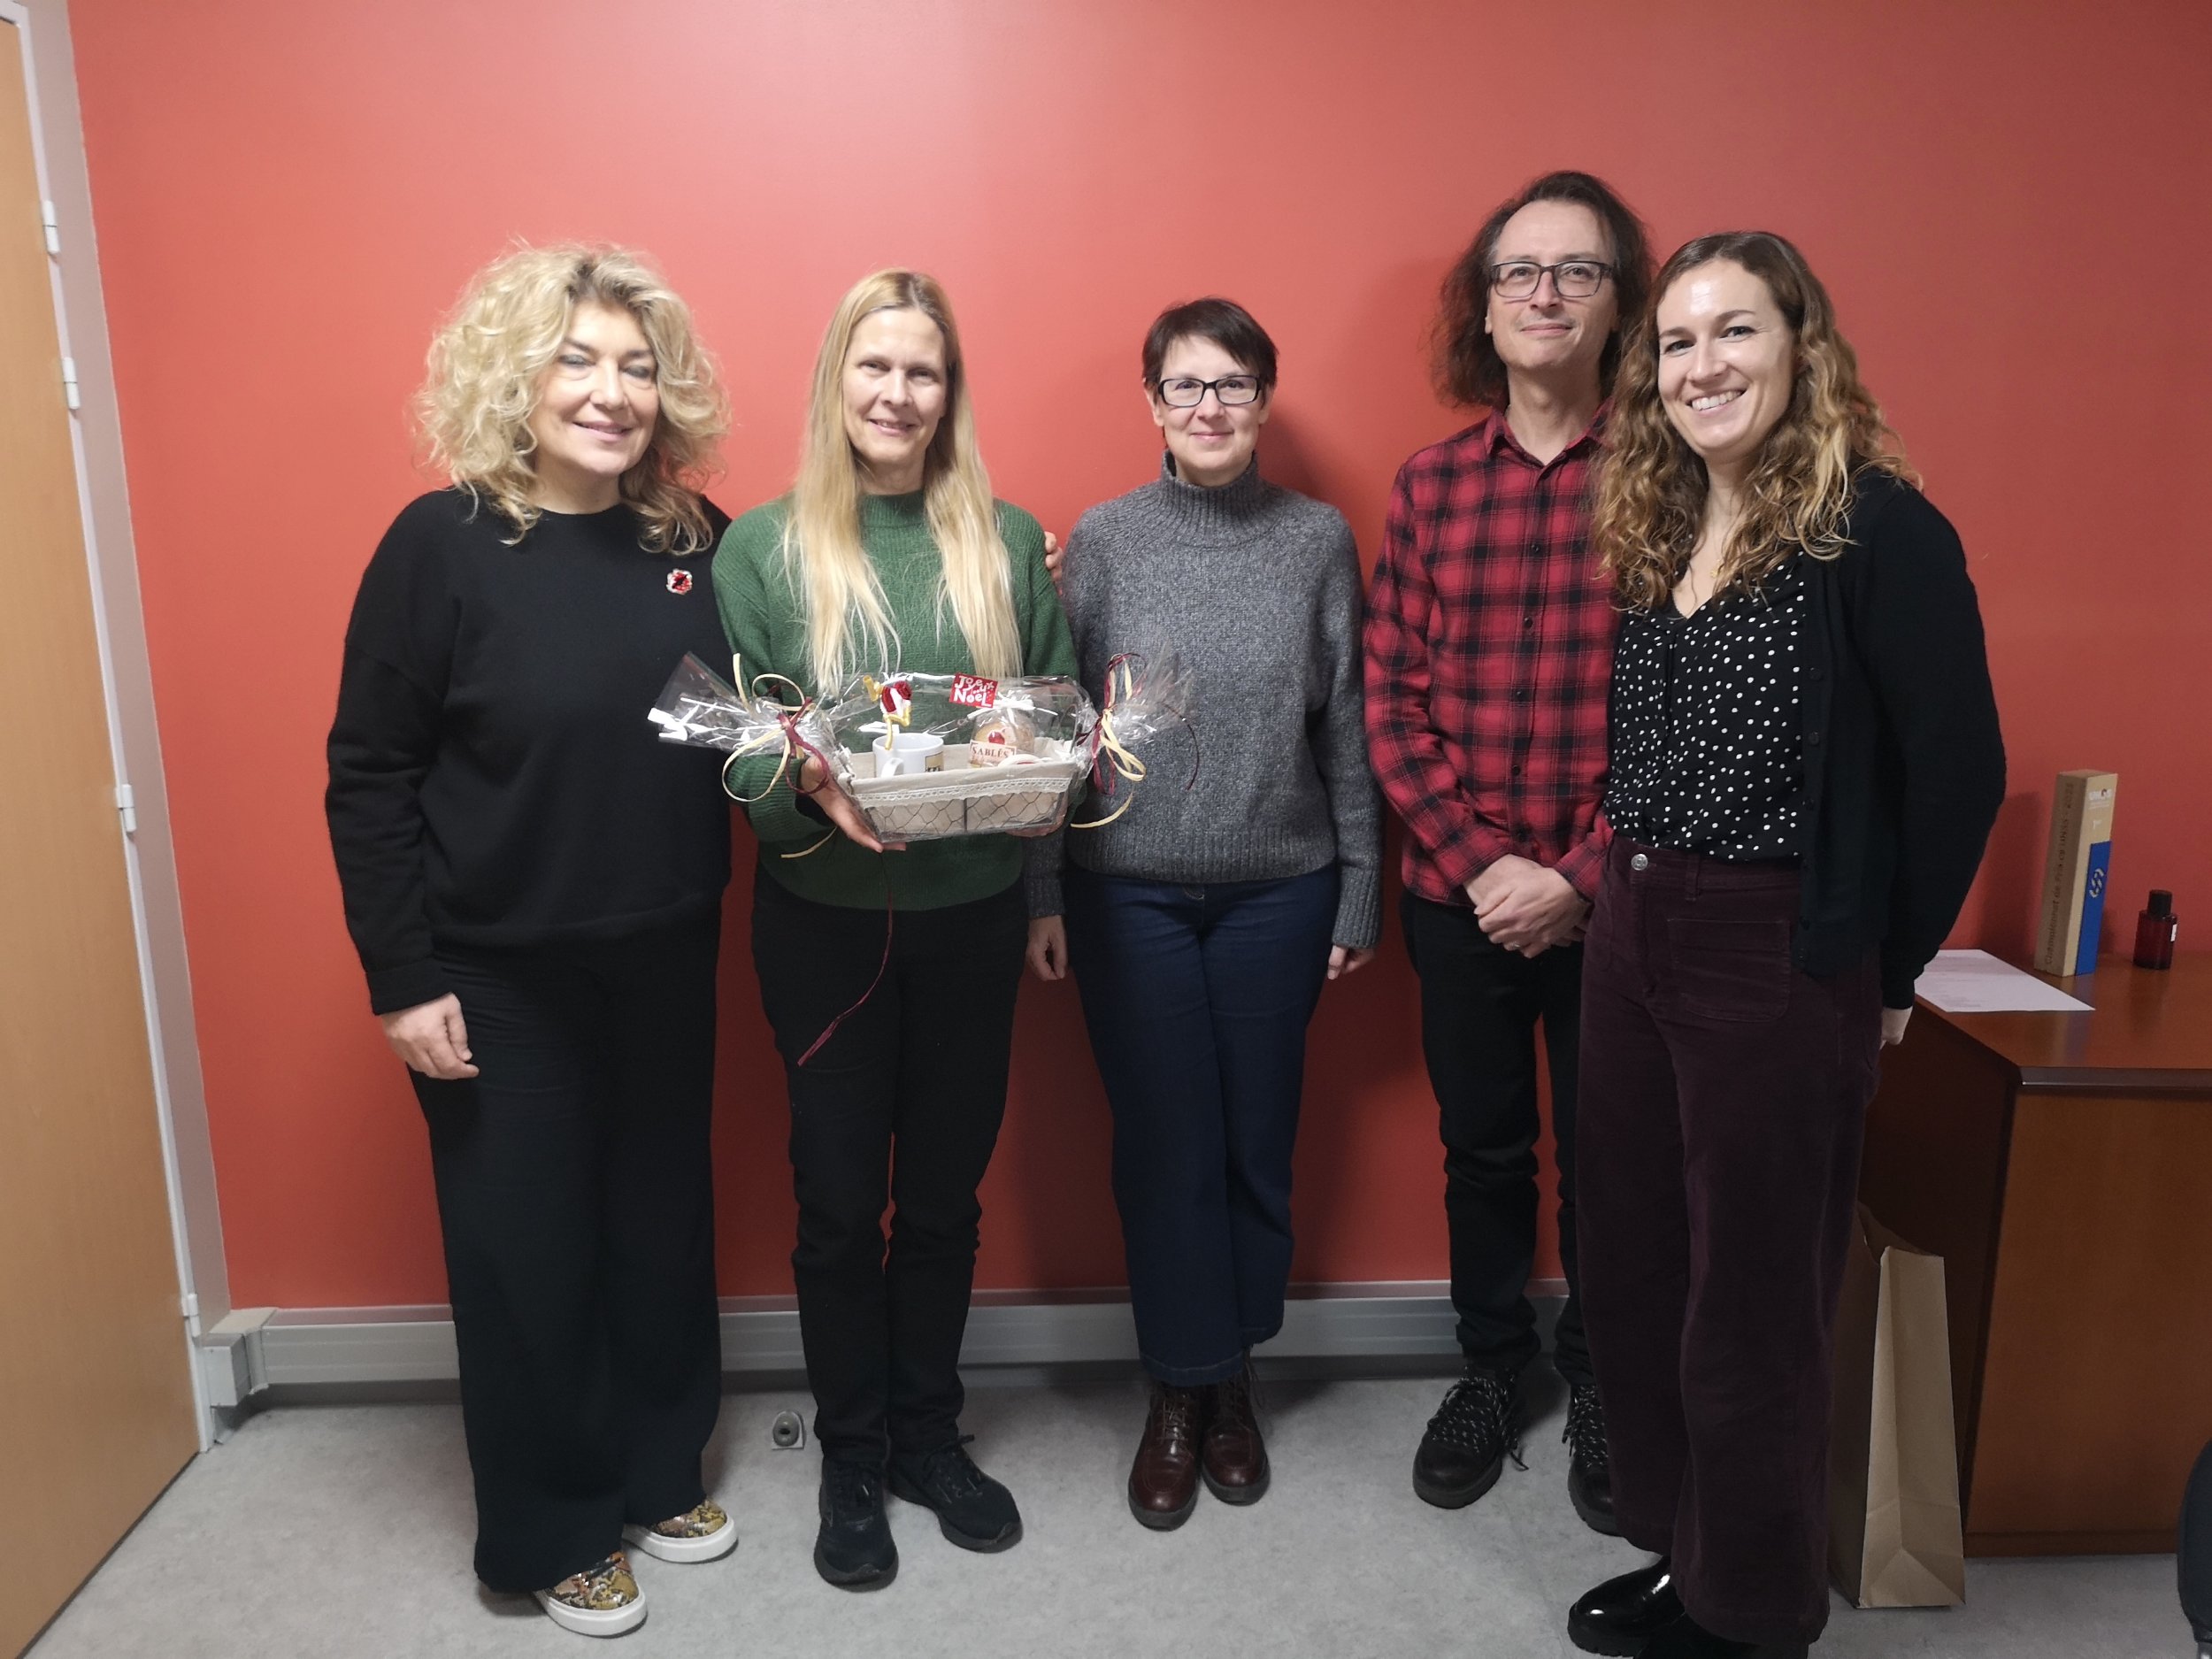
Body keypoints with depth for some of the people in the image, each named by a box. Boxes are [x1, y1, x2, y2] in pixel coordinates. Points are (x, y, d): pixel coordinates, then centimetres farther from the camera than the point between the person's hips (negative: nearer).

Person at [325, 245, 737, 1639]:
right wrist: (403, 980, -10)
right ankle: (552, 1531, 30)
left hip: (668, 958, 4)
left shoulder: (696, 539, 0)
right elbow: (369, 777, -9)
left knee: (663, 1222, 16)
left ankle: (661, 1470, 38)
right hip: (500, 977, -4)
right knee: (528, 1248, 9)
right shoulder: (443, 544, -11)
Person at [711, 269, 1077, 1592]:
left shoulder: (1009, 541, 3)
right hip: (824, 921, -1)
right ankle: (852, 1458, 30)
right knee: (840, 1200, 9)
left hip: (973, 916, 2)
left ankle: (929, 1435, 34)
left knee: (946, 1194, 14)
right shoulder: (764, 546, -2)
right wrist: (809, 783, -25)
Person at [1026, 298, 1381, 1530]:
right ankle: (1180, 1393, 26)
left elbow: (1347, 728, 3)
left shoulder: (1319, 539, 1)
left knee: (1258, 1144, 11)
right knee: (1164, 1148, 7)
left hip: (1279, 893, 1)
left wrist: (1360, 890, 4)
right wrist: (1044, 895, -2)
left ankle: (1234, 1379, 32)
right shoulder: (1103, 539, -1)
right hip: (1132, 895, -1)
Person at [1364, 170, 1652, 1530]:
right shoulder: (1431, 483, 3)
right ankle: (1493, 1370, 38)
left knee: (1605, 1157, 13)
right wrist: (1481, 862, -9)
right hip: (1461, 894, 2)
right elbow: (1392, 699, 0)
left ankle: (1600, 1389, 36)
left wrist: (1581, 878, -13)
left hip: (1610, 894, -2)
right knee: (1483, 1148, 16)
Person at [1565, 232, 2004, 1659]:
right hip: (1633, 936, 7)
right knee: (1637, 1269, 16)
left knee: (1752, 1303, 7)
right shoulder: (1657, 533, 9)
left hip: (1781, 956, -7)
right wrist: (1620, 887, 5)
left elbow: (1959, 769, -11)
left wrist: (1887, 969, -4)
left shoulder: (1879, 528, -12)